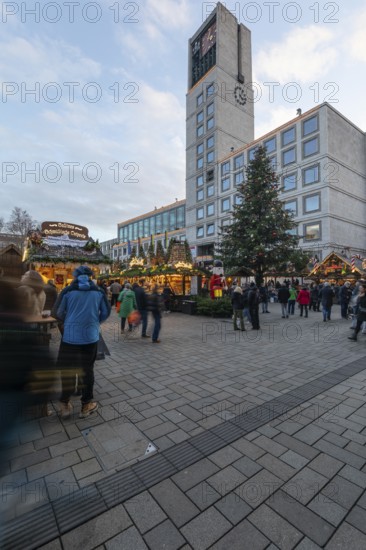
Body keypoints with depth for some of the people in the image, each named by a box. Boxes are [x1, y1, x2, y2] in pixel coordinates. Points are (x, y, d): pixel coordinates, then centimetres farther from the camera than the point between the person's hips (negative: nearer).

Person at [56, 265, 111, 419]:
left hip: (70, 336, 0)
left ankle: (65, 405, 27)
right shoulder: (98, 291, 1)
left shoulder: (68, 290, -1)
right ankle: (86, 405, 24)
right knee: (87, 370, 14)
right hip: (90, 336, 1)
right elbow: (106, 312, 4)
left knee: (67, 370, 16)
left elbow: (59, 313, 5)